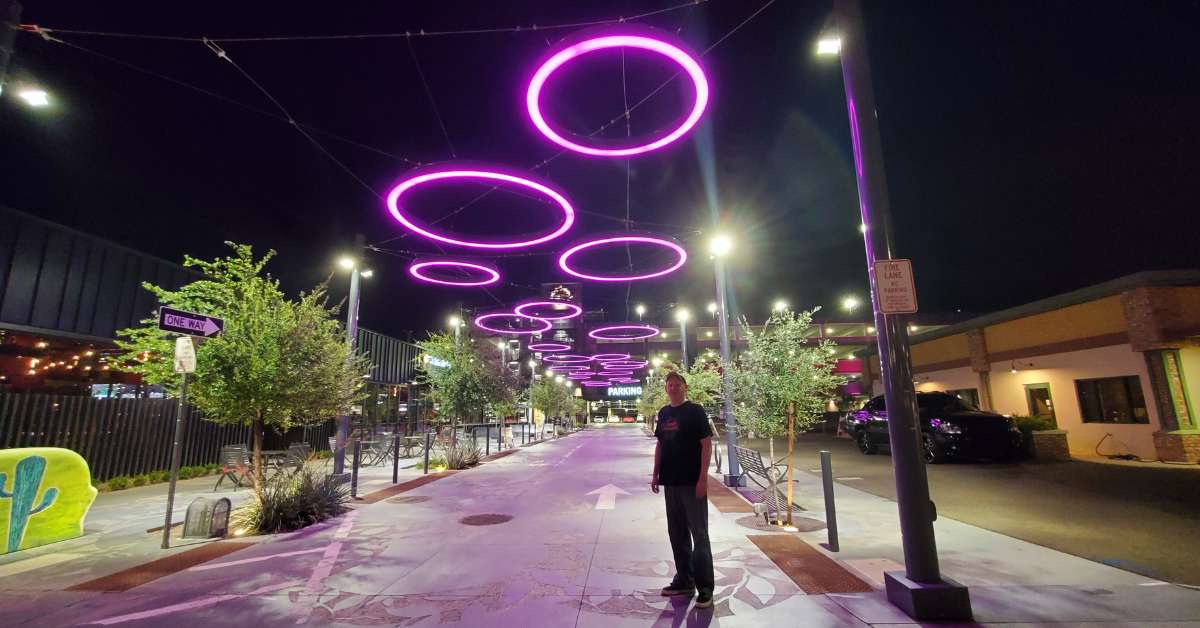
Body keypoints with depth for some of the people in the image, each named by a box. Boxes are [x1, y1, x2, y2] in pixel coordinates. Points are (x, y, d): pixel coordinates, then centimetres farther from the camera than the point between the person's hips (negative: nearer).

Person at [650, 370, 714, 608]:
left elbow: (706, 444, -11)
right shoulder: (664, 413, 10)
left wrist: (703, 478, -17)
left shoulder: (695, 411, -7)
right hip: (670, 482, 6)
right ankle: (684, 581, 27)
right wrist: (656, 474, 12)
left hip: (692, 482, -6)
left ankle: (705, 587, 10)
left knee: (699, 534, 0)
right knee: (677, 533, 14)